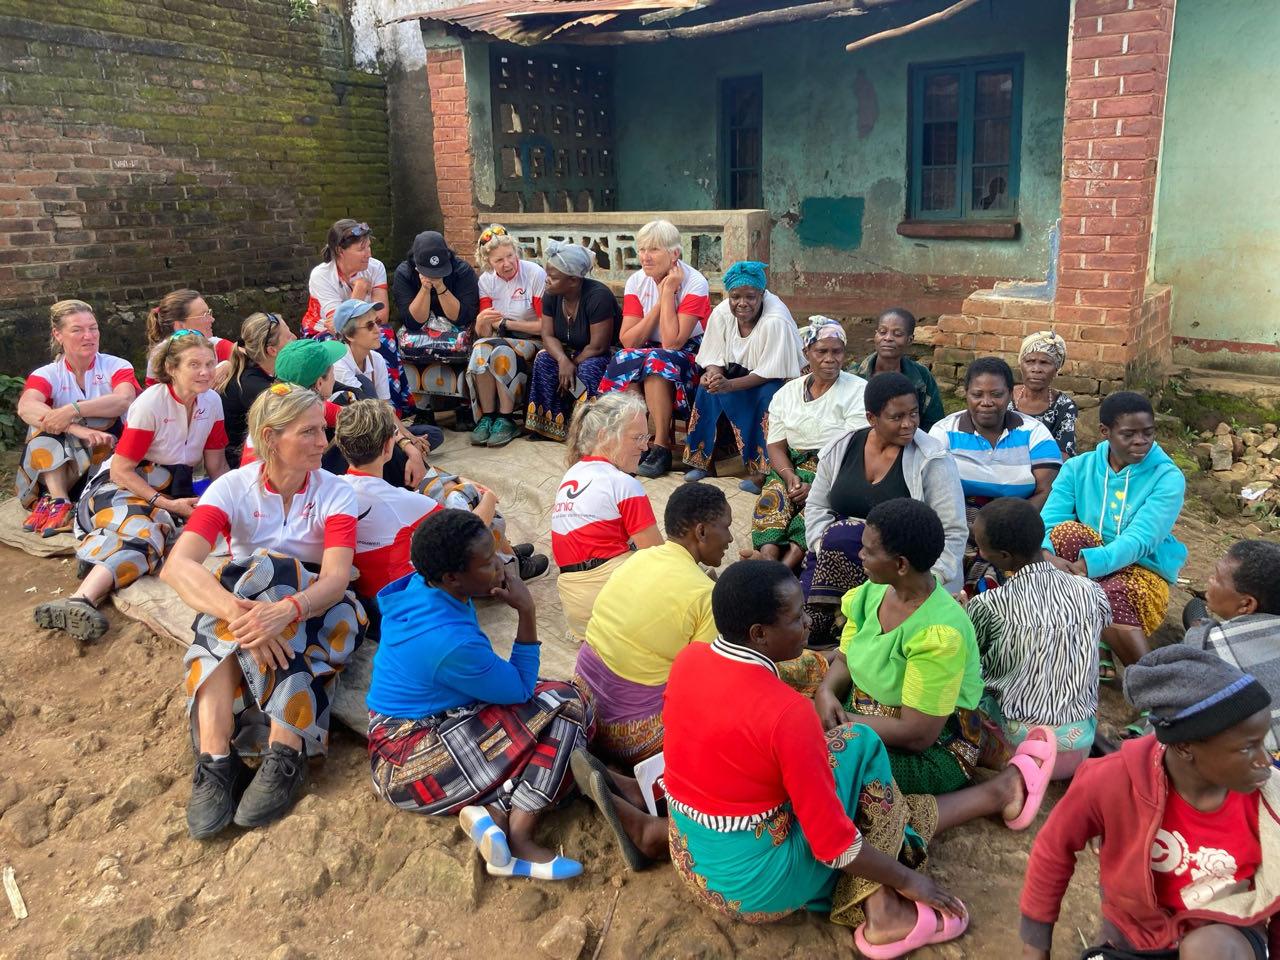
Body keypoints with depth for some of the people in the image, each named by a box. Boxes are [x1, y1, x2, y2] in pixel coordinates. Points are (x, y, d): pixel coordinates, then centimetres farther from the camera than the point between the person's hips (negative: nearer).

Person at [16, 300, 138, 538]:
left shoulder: (116, 367, -1)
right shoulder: (46, 375, 1)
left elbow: (124, 399, -25)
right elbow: (25, 407, -23)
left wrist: (72, 410, -38)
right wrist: (76, 428, -41)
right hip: (53, 465, 1)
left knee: (104, 419, -27)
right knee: (45, 421, -22)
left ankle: (50, 502, -27)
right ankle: (59, 501, -36)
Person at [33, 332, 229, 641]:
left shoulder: (211, 401, 2)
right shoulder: (151, 403, -13)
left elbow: (217, 467, 7)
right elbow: (121, 470, -13)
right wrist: (167, 505, -21)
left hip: (172, 492, 7)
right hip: (122, 485, -7)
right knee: (146, 529, -39)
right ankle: (80, 601, -57)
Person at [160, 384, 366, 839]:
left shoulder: (335, 493, -7)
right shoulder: (233, 488, -8)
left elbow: (336, 578, -23)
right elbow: (176, 566, -24)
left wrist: (287, 609, -45)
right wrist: (238, 609, -44)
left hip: (317, 612, -1)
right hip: (247, 605, 1)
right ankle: (214, 758, -39)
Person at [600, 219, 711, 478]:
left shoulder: (694, 283, -16)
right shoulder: (636, 282, -2)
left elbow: (672, 342, -25)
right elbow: (628, 341, -12)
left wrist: (668, 291, -22)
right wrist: (660, 300, -16)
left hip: (690, 355, -4)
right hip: (650, 351, 4)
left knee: (656, 360, -35)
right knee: (625, 360, -28)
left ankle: (661, 447, -26)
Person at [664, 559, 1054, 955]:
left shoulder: (686, 659, -8)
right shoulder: (787, 713, -29)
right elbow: (833, 844, -21)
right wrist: (908, 880, -5)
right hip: (753, 884, -7)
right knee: (858, 744, -2)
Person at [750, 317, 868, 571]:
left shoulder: (858, 392, -1)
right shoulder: (787, 393, 13)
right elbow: (775, 445, 8)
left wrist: (818, 486, -21)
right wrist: (789, 476, -14)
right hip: (794, 468, 3)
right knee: (770, 500, -28)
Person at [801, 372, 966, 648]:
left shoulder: (932, 460, -6)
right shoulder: (841, 449, 5)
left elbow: (953, 531, -7)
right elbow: (816, 507, 10)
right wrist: (828, 551, -9)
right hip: (833, 556, 3)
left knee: (842, 535, -33)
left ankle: (838, 622, -19)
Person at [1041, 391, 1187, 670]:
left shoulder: (1168, 478, -7)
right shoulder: (1078, 468, 1)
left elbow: (1139, 539, -22)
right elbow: (1050, 520, -12)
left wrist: (1088, 565, -39)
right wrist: (1047, 555, -37)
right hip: (1083, 572, 3)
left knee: (1112, 596, -37)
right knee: (1068, 531, -29)